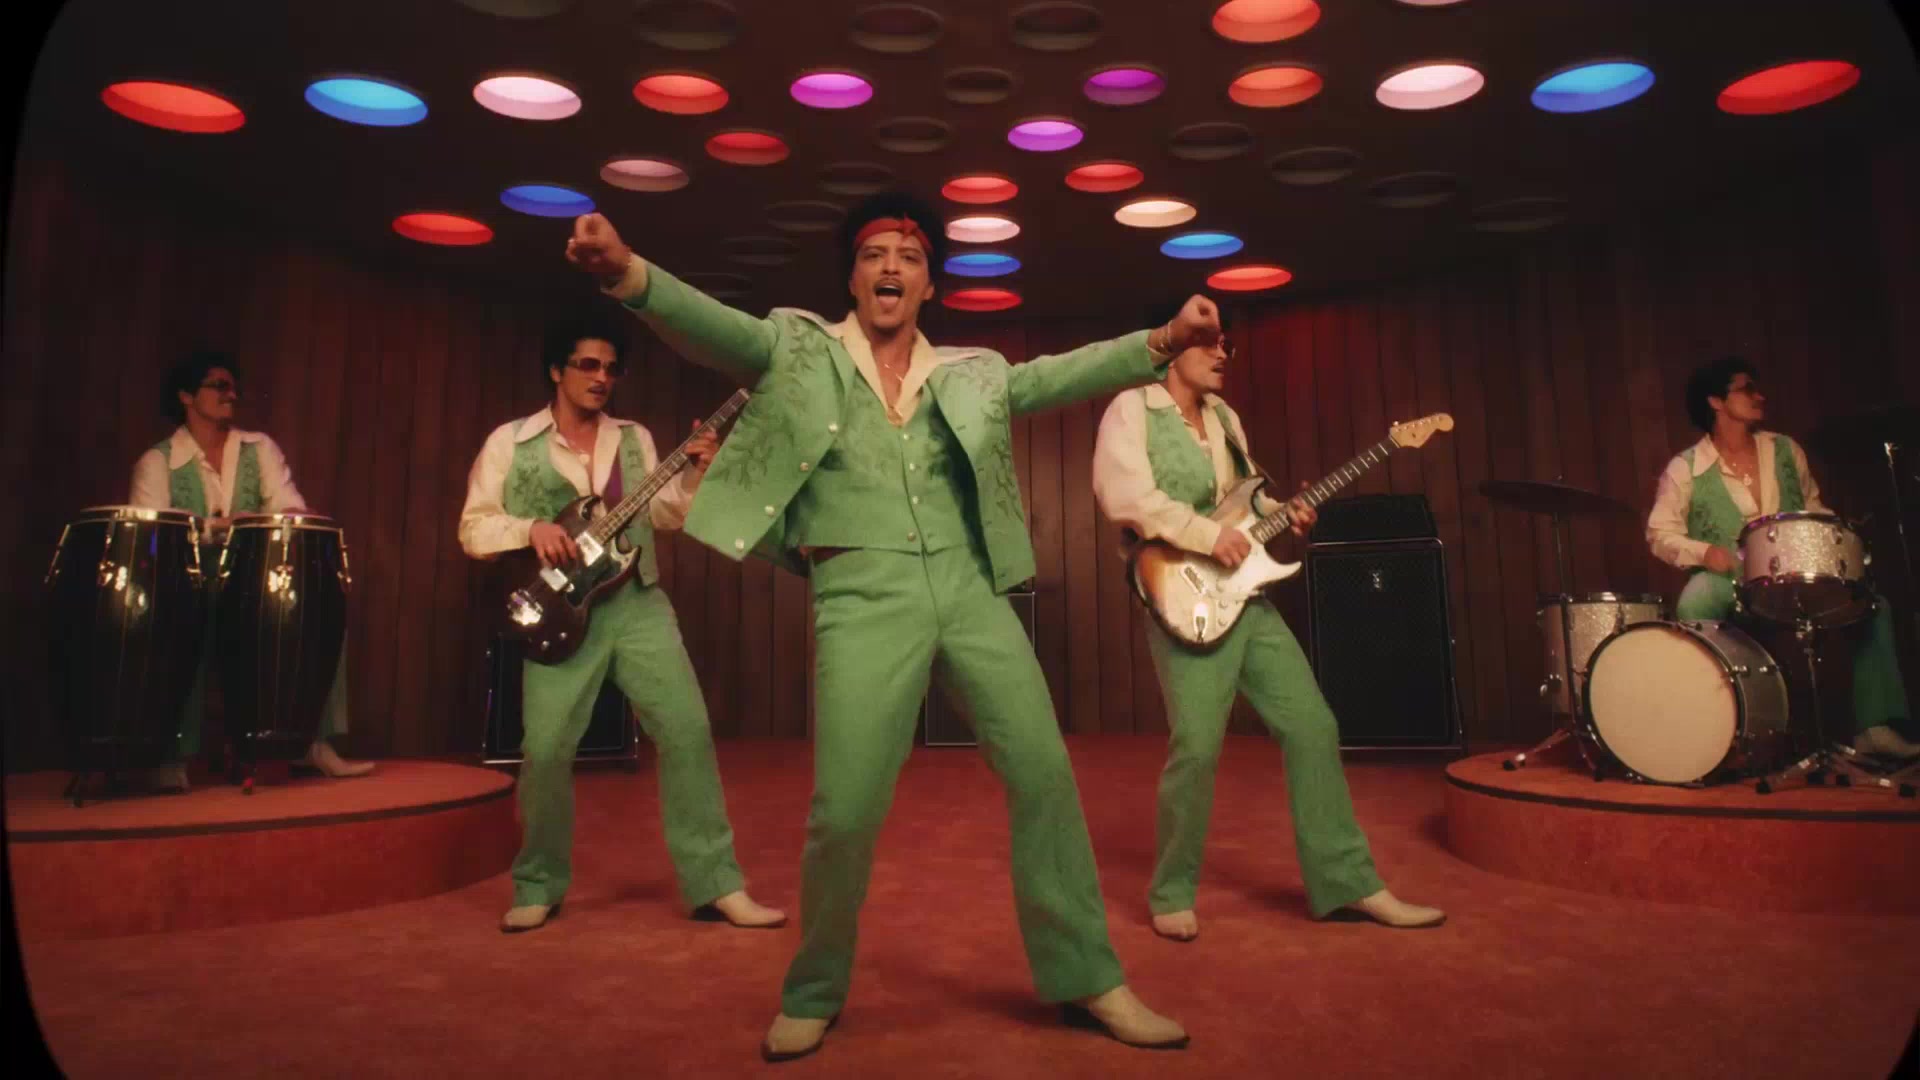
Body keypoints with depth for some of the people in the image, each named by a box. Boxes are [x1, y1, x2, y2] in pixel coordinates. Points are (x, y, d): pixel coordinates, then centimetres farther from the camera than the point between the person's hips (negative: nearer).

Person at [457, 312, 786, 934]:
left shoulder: (635, 439, 14)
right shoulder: (511, 442, 5)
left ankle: (714, 883, 0)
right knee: (546, 750, -5)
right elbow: (473, 529, 2)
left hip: (638, 603, 2)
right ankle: (539, 888, 18)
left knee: (688, 730, -8)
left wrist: (696, 473, -7)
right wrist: (531, 529, -16)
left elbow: (665, 514, 9)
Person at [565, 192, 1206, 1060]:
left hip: (970, 587, 4)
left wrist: (1164, 342, -10)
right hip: (862, 596, -3)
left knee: (1044, 774, 2)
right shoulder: (801, 350, 7)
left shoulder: (969, 371, 15)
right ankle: (812, 995, 20)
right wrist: (627, 272, -29)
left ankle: (1085, 978, 19)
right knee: (845, 810, -7)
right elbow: (712, 328, -10)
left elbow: (1059, 375, 5)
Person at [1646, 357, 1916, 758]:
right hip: (1726, 583, -5)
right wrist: (1705, 551, -21)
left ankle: (1875, 726, -8)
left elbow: (1814, 510, 20)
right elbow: (1660, 535, -4)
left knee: (1871, 602, -14)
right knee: (1693, 605, -36)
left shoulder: (1786, 451, 10)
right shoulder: (1685, 469, -4)